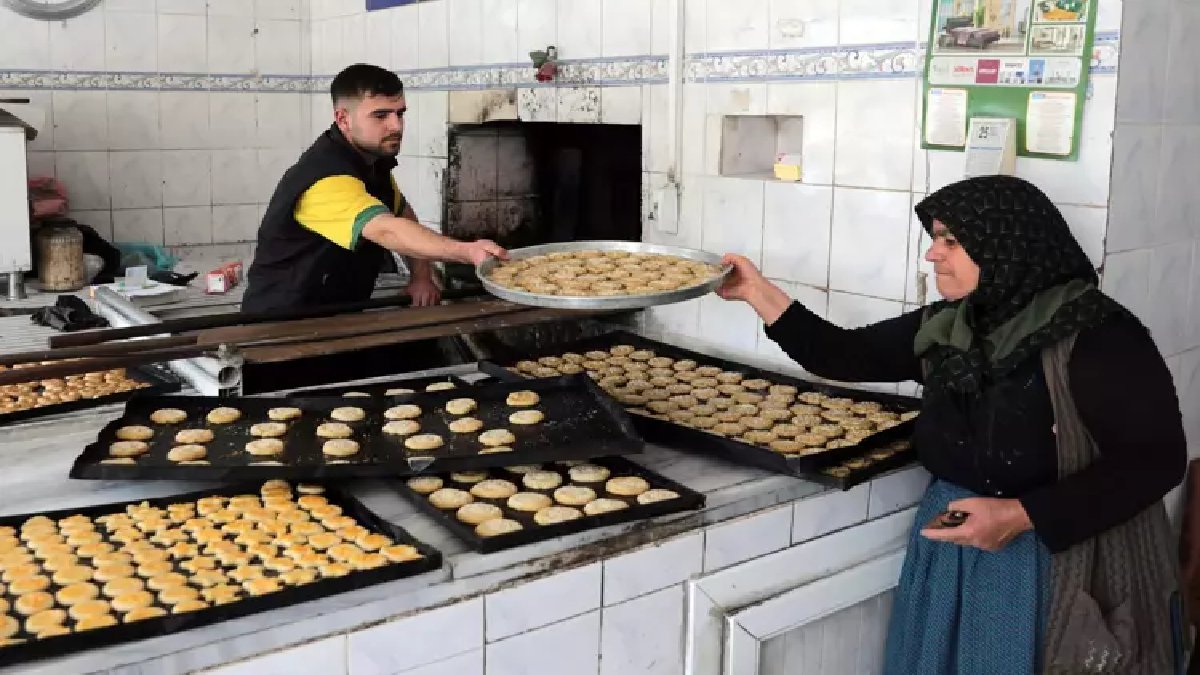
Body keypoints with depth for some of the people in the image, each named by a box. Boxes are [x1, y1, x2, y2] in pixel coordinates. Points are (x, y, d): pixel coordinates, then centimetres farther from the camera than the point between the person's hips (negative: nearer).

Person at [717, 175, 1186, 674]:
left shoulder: (1094, 334, -18)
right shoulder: (945, 327, 1)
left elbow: (1157, 459, -19)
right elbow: (844, 355, 6)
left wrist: (1024, 516, -24)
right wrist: (757, 291, -2)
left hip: (1064, 561, -6)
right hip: (954, 545, 6)